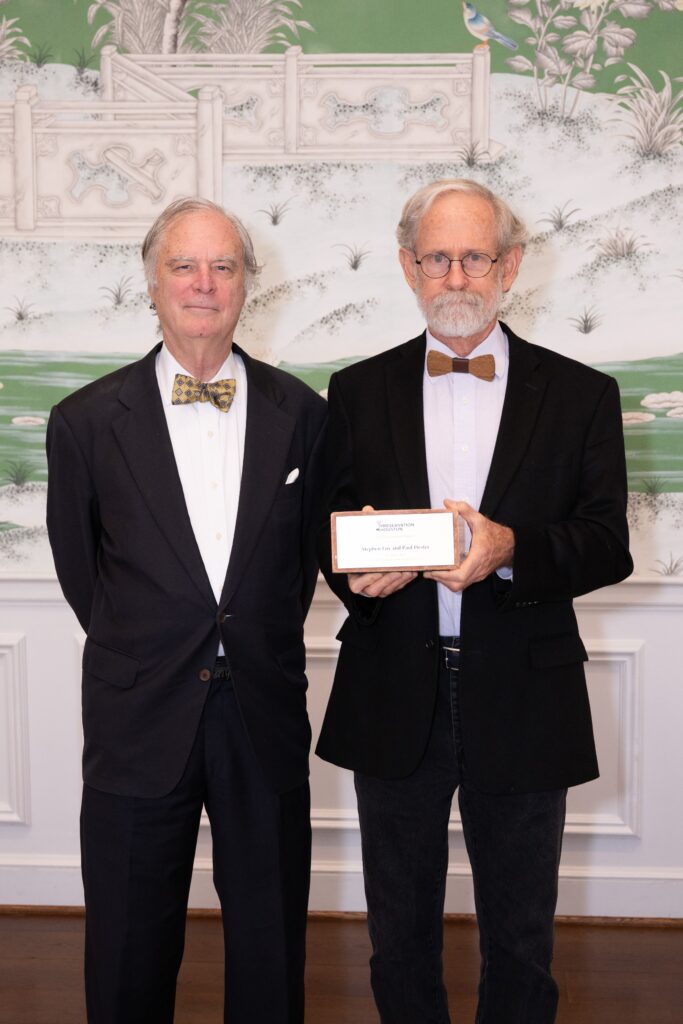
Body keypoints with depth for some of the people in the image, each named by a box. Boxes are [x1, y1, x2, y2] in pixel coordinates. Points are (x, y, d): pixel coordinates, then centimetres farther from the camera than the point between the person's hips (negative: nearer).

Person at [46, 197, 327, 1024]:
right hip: (139, 722, -1)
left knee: (271, 953, 15)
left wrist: (262, 641, 8)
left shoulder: (300, 413, 0)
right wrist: (141, 652, 7)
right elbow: (79, 567, 6)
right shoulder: (88, 420, -4)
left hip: (266, 716, 1)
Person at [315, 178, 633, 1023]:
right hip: (394, 700, 2)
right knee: (400, 932, 18)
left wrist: (511, 548, -25)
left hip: (522, 705, -1)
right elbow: (328, 530, 4)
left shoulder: (580, 395, 0)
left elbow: (609, 544, -6)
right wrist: (357, 571, -19)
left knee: (520, 939, 15)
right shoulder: (358, 392, 4)